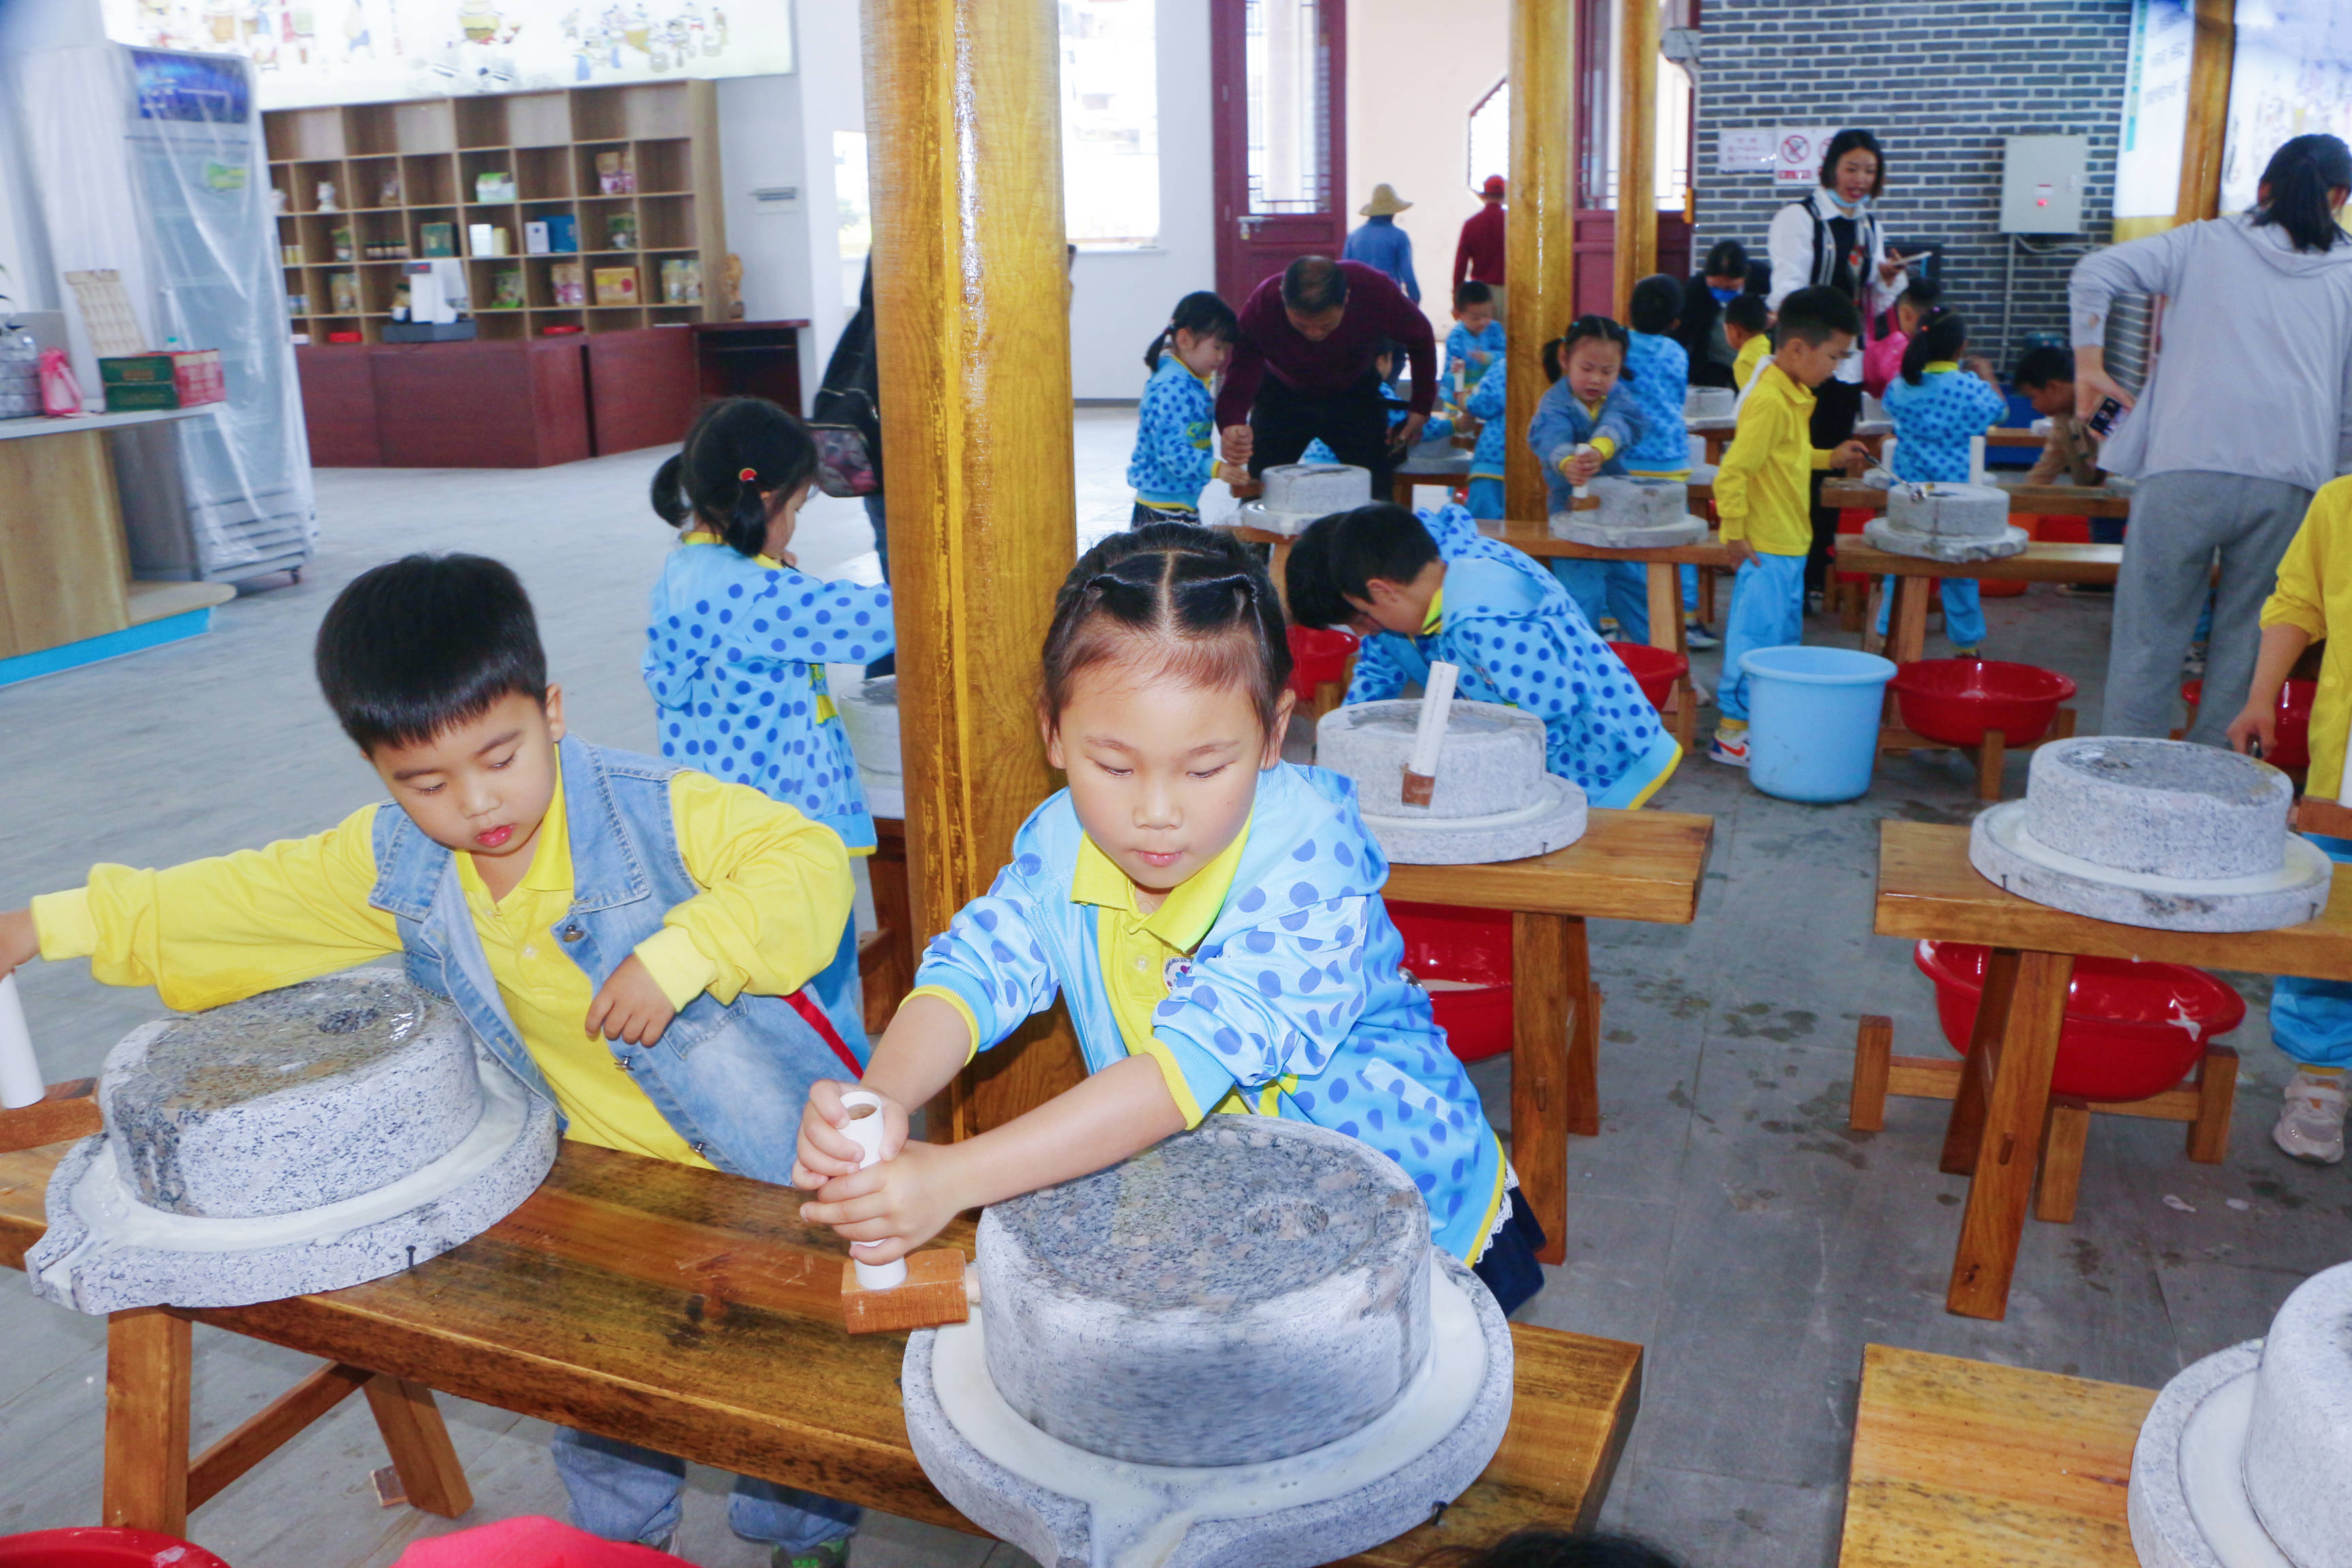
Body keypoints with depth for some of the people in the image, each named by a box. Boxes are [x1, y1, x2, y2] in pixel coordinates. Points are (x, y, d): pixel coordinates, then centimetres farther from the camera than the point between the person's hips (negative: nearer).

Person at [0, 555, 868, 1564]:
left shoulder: (651, 809, -22)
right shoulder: (394, 860, -4)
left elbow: (812, 860, -25)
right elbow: (249, 897, 9)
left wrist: (681, 954, -37)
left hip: (768, 1169, -4)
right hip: (593, 1180, 5)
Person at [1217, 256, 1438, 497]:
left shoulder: (1374, 290, -32)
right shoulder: (1262, 305, -33)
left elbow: (1420, 338, -12)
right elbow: (1240, 375, -35)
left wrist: (1421, 408, -14)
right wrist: (1232, 426, -58)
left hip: (1355, 395, 0)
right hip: (1282, 397, 0)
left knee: (1378, 493, -10)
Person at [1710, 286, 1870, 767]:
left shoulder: (1795, 396, 11)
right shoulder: (1769, 401, -20)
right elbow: (1732, 471, -23)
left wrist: (1831, 457, 18)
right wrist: (1735, 533, -20)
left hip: (1791, 544, 10)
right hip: (1765, 547, -10)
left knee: (1785, 636, 17)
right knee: (1755, 636, -4)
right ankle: (1731, 733, 4)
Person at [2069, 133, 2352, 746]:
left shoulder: (2204, 244, 13)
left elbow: (2094, 273, 1)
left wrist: (2090, 365, 9)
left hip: (2187, 469, -2)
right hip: (2294, 481, 2)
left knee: (2151, 633, 3)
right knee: (2246, 643, 11)